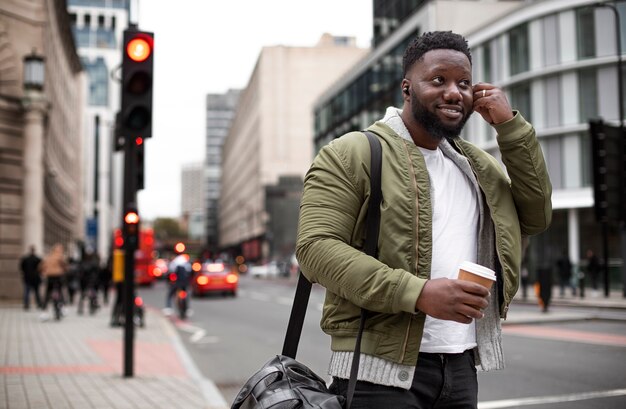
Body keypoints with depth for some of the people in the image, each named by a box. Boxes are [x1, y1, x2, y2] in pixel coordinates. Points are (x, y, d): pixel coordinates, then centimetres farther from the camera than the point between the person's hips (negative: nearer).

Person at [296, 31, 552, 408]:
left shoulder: (478, 165, 16)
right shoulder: (351, 155, -5)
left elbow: (537, 217, 10)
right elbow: (317, 247, -14)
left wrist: (510, 124, 3)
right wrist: (418, 293, -23)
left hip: (462, 367, 6)